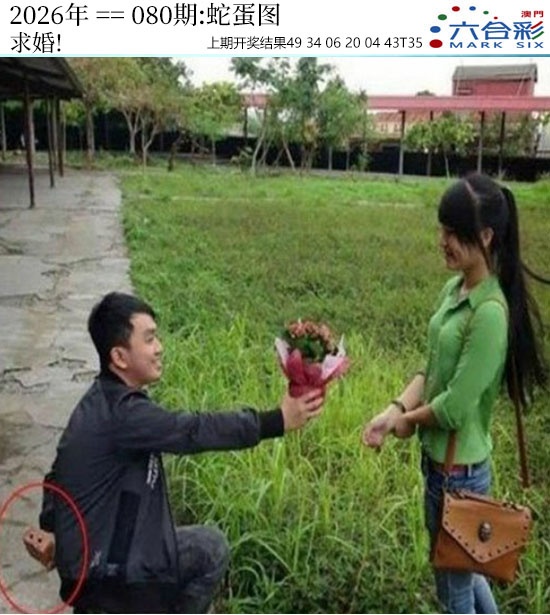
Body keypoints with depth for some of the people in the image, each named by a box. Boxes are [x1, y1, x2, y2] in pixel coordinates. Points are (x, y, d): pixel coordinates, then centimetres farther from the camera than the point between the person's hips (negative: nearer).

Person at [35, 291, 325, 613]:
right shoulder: (121, 414, -26)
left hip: (107, 549, 9)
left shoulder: (107, 402, 5)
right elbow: (194, 431, -30)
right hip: (102, 571, -9)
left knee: (211, 548, 17)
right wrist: (278, 421, -28)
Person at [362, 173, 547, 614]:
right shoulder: (454, 289, 1)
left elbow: (454, 406, -24)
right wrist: (396, 409, -10)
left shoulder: (490, 313, -27)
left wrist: (408, 421, -7)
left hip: (459, 470, -8)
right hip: (440, 459, 8)